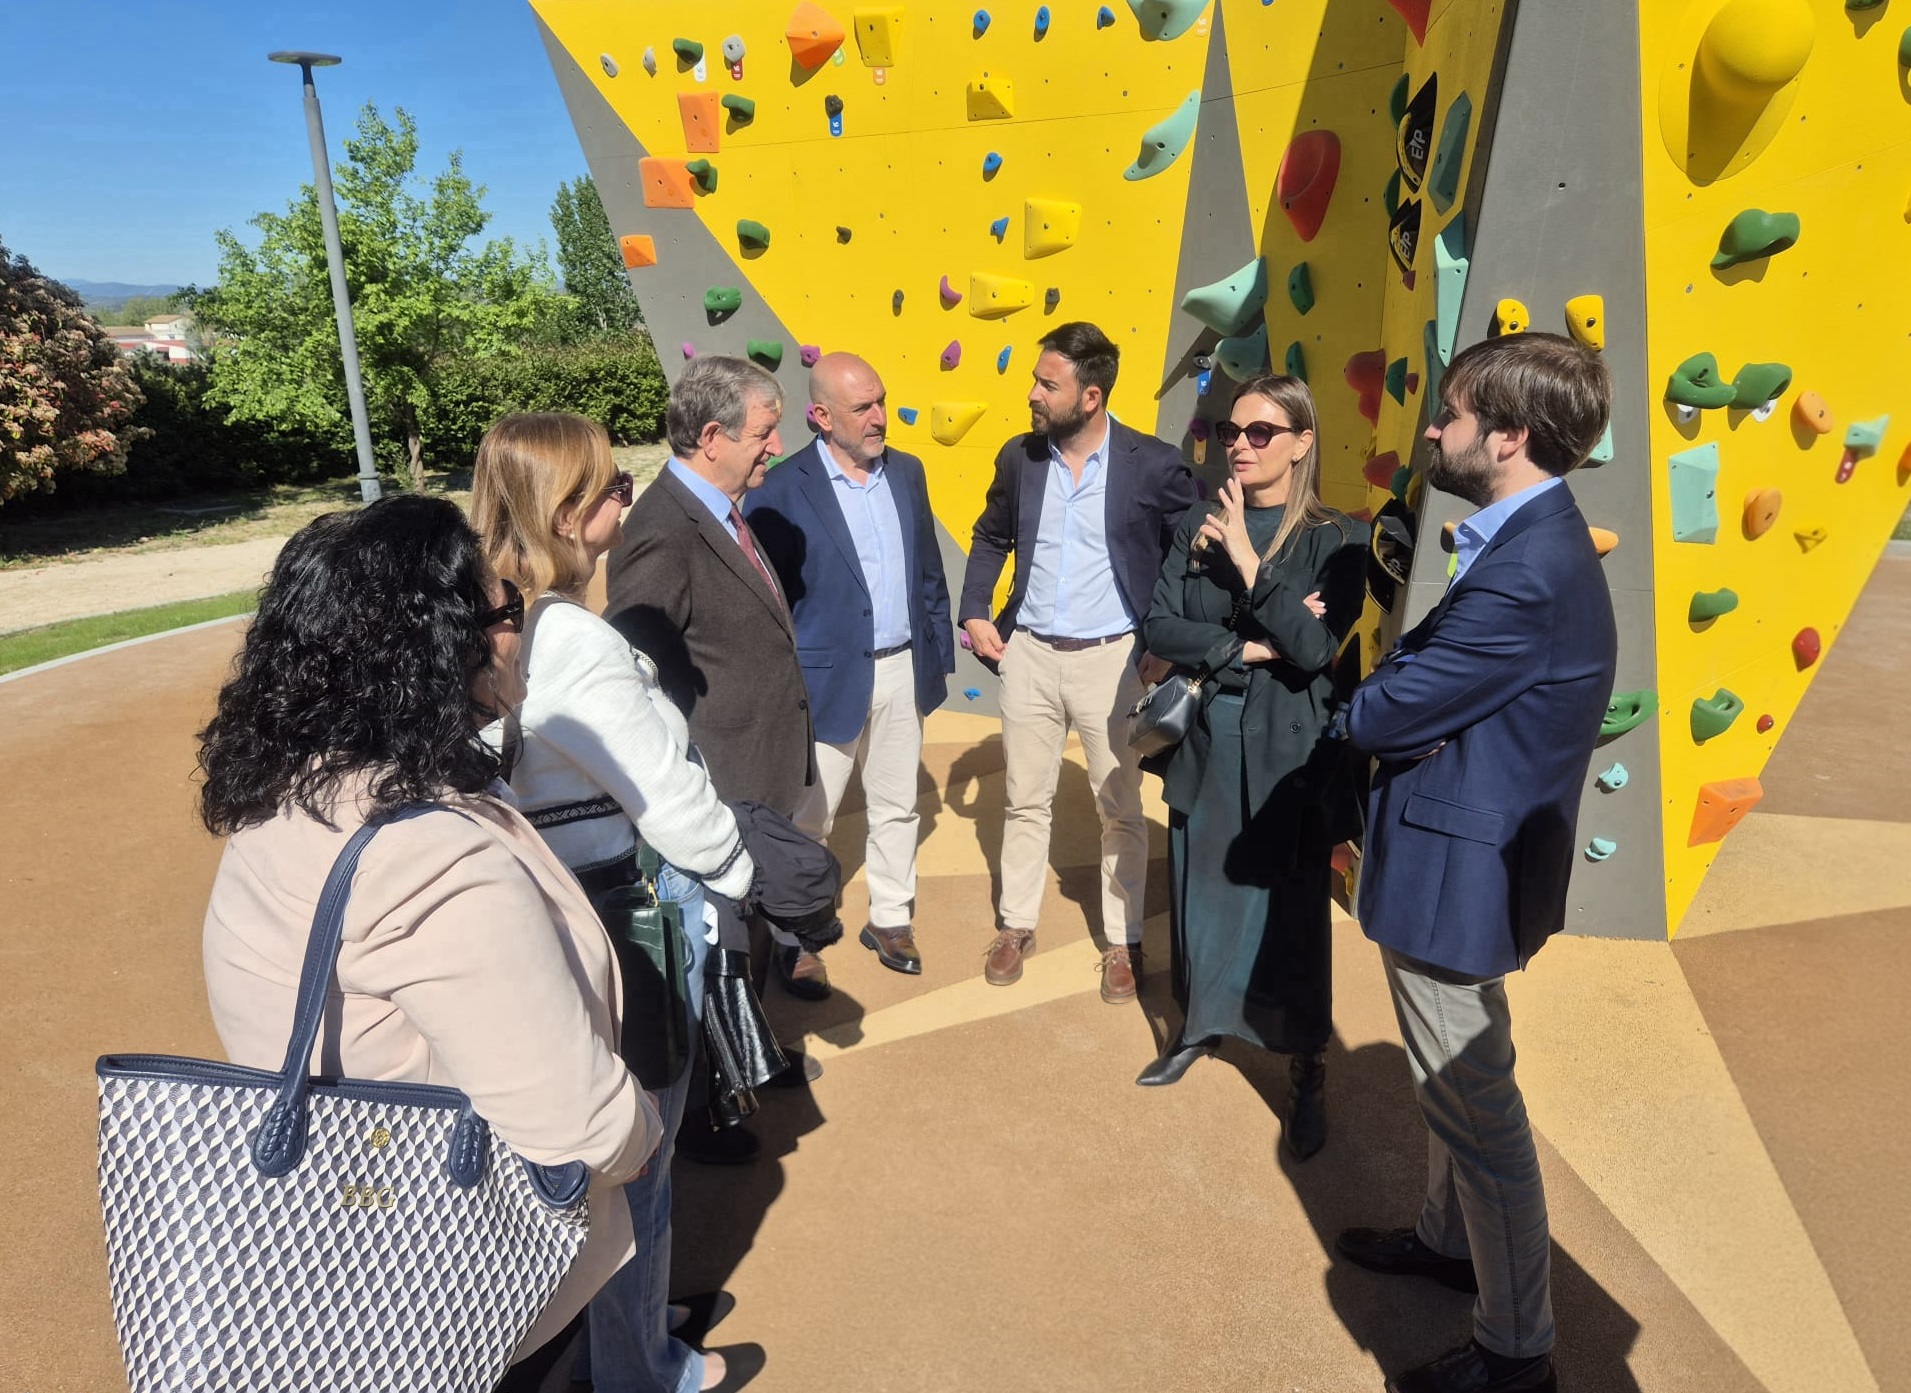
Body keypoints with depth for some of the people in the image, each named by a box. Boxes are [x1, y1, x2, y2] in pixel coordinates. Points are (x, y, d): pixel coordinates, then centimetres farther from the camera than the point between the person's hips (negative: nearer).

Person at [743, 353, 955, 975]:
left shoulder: (907, 471, 5)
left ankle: (890, 919, 33)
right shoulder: (782, 490, -12)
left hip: (903, 670, 5)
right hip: (827, 678, -5)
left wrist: (939, 653, 11)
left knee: (897, 806, 16)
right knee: (809, 816, 8)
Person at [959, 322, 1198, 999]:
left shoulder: (1153, 464, -10)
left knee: (1120, 810, 9)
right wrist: (975, 614, 6)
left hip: (1112, 658, -3)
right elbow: (990, 538, 16)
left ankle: (1124, 940, 26)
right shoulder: (1019, 457, 1)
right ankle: (1016, 925, 30)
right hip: (1028, 654, 3)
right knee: (1025, 802, 13)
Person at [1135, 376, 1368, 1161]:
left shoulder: (1336, 540, -8)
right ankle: (1198, 1029, 37)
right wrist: (1251, 646, -15)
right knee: (1199, 897, 15)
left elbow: (1314, 649, -19)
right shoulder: (1198, 528, 4)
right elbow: (1160, 629, -4)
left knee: (1291, 912, 6)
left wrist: (1247, 556, -20)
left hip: (1289, 752, -4)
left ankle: (1309, 1074, 24)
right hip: (1205, 743, 4)